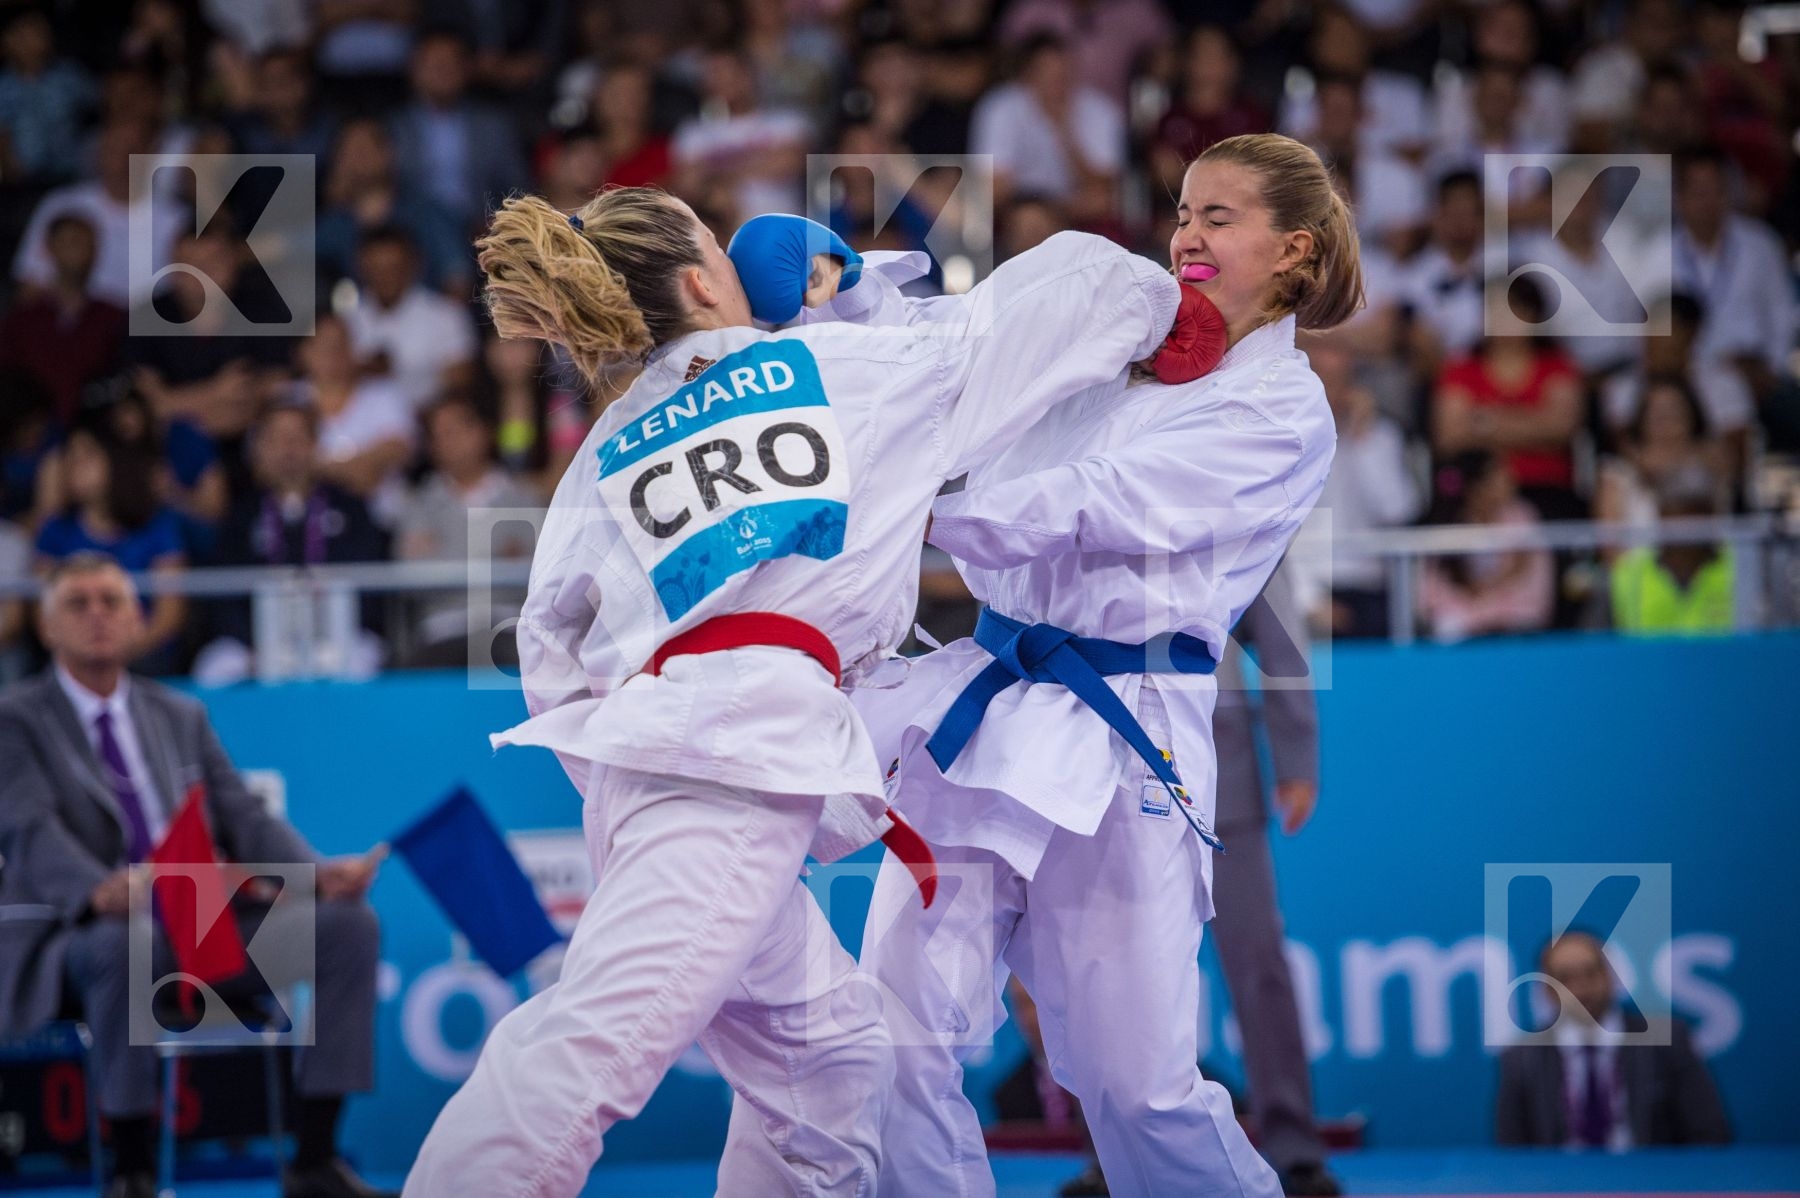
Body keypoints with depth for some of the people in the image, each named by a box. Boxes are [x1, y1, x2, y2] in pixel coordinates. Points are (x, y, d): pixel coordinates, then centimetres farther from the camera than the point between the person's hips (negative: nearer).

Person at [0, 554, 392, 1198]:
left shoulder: (182, 716, 22)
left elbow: (245, 820, 13)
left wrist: (321, 873, -8)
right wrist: (98, 891, -34)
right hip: (77, 931, -5)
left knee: (349, 923, -14)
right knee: (124, 941, -41)